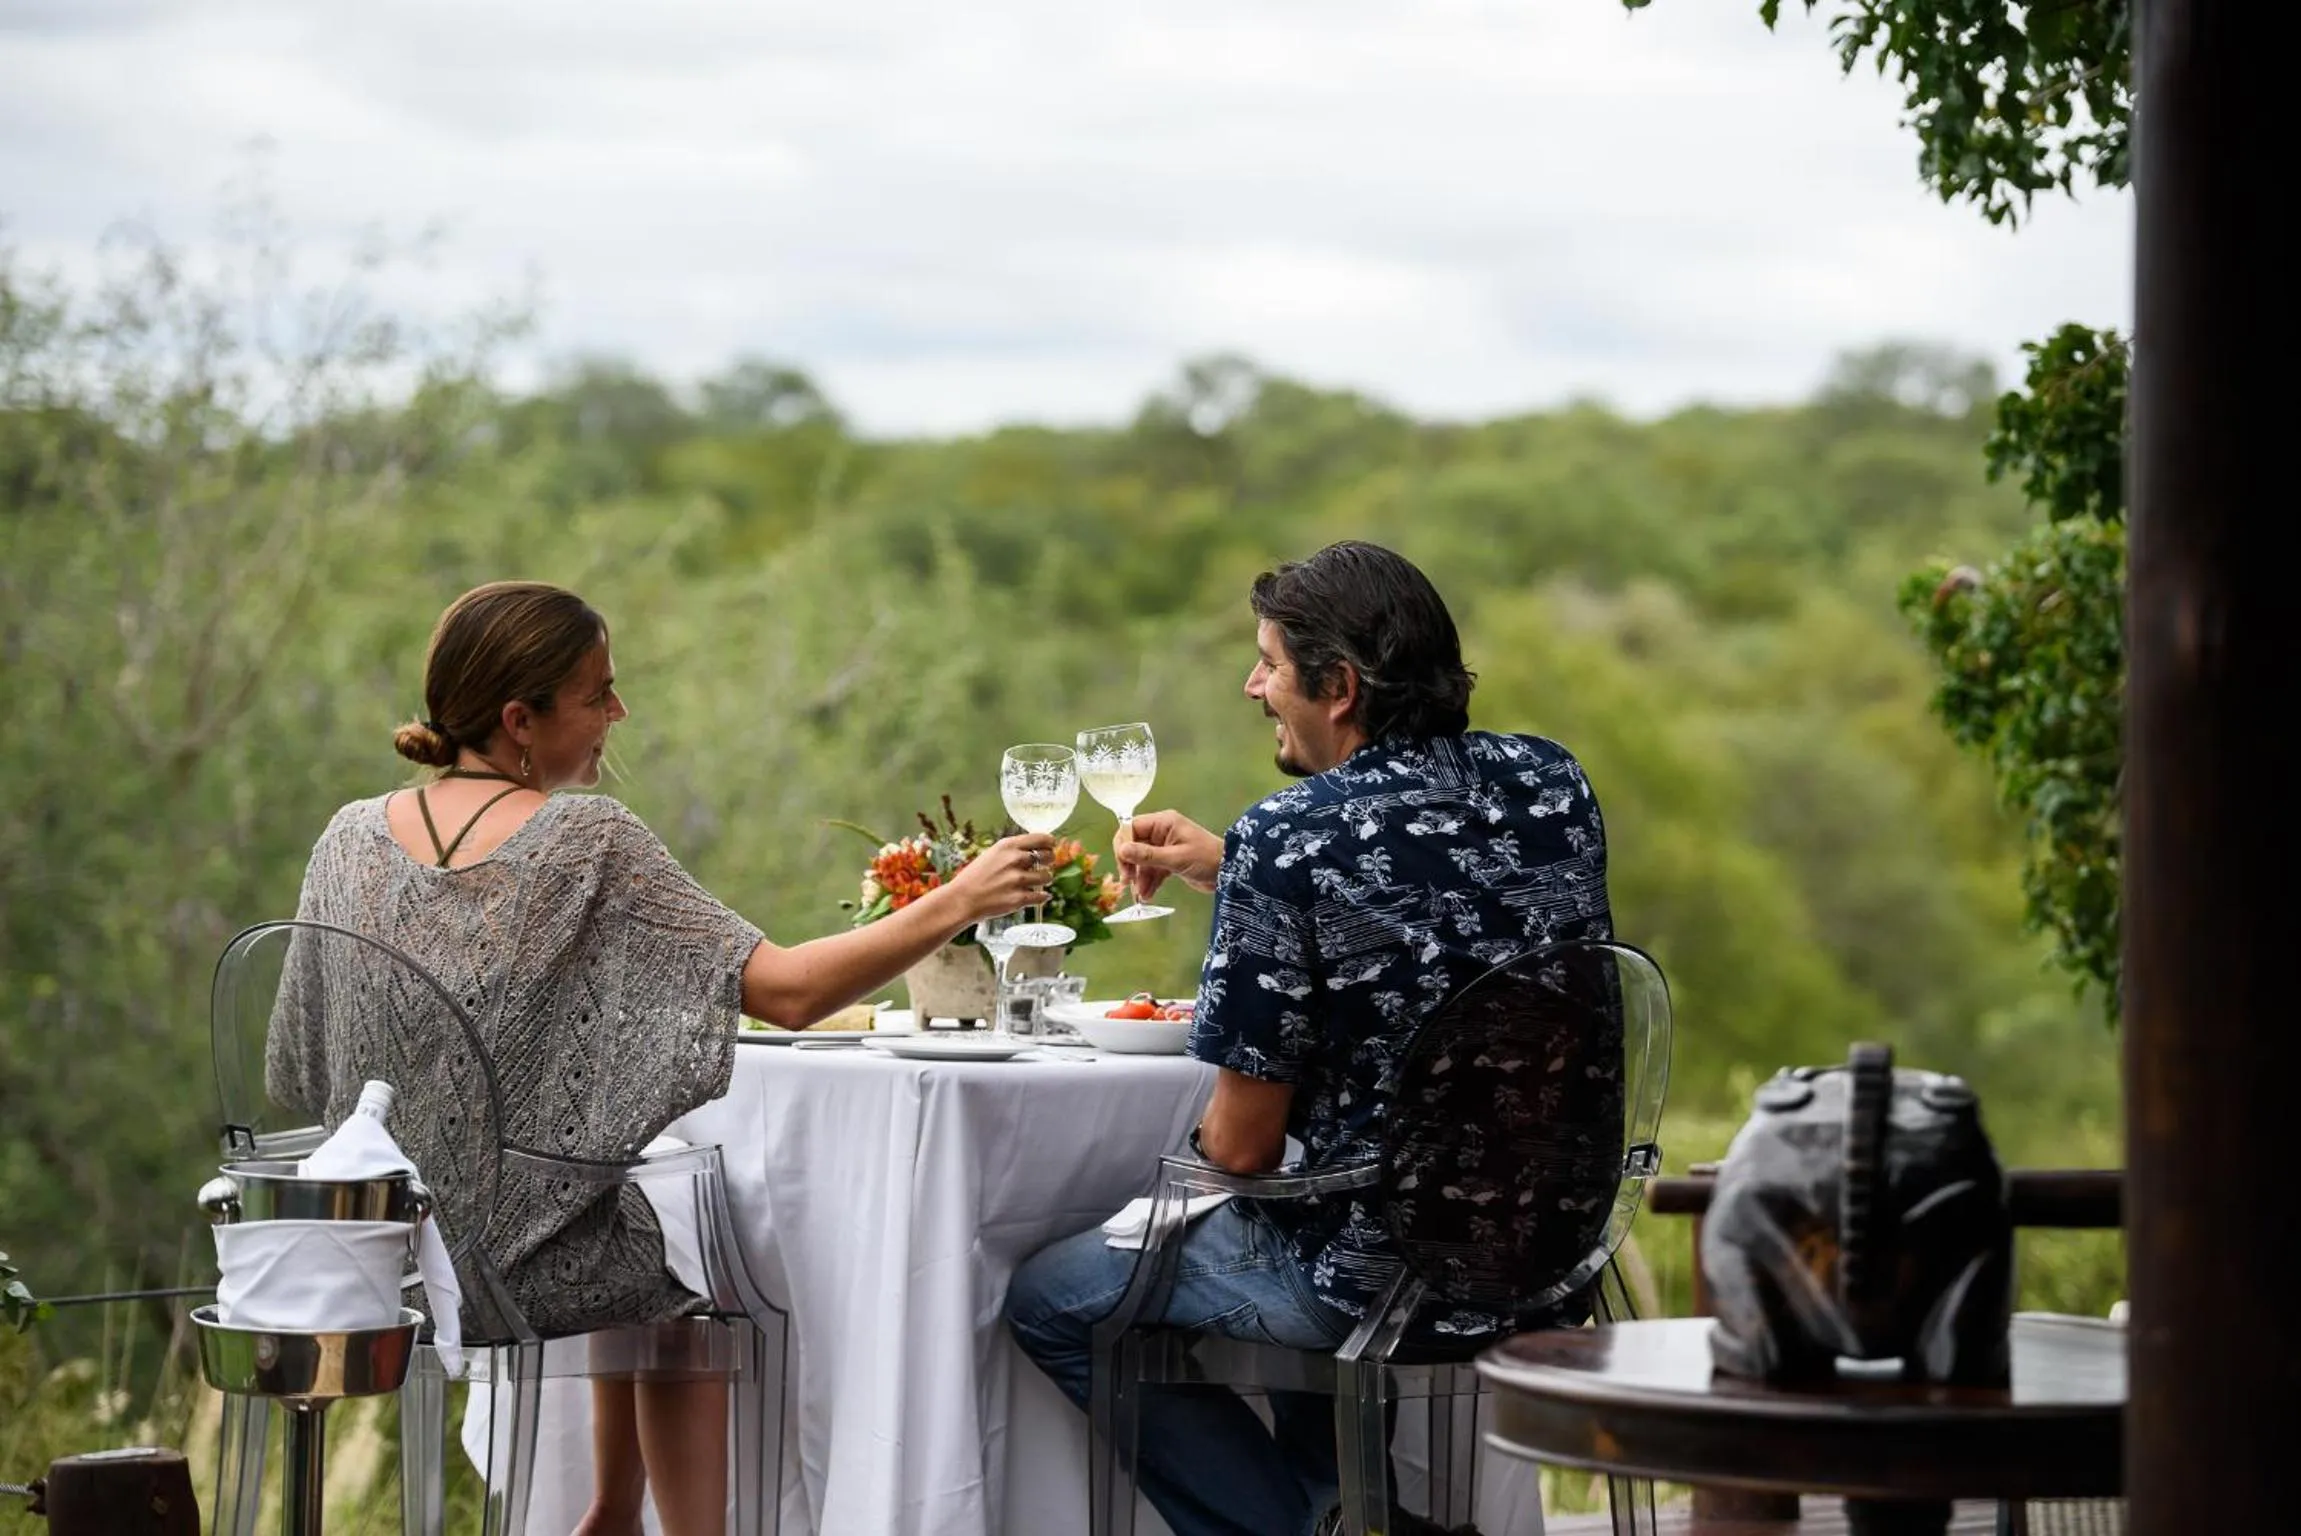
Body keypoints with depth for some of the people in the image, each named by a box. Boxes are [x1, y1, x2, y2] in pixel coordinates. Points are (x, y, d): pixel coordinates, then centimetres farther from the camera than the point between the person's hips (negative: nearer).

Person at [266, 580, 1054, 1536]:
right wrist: (956, 904, -14)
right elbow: (787, 993, -21)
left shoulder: (352, 838, -2)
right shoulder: (590, 845, -17)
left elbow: (301, 1075, 5)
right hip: (530, 1262, -5)